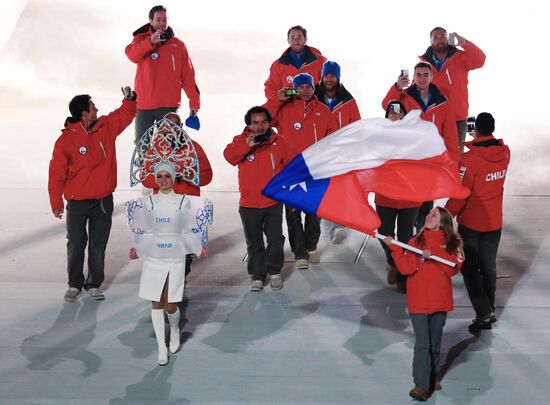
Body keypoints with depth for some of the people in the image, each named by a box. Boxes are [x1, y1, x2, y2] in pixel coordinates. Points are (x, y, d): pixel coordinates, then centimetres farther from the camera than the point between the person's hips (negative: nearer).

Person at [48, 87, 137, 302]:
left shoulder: (106, 127, 0)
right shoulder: (66, 140, -13)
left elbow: (125, 115, 16)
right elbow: (57, 173, -10)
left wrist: (129, 99, -4)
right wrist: (56, 202, -9)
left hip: (104, 200, 3)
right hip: (78, 203, -3)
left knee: (99, 245, 8)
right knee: (75, 245, 7)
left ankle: (94, 284, 20)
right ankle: (75, 284, 23)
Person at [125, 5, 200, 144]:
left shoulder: (178, 45, 10)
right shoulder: (142, 40, 8)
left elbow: (188, 76, 7)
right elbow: (132, 55, -15)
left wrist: (194, 101, -1)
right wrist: (151, 41, -30)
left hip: (169, 105, 0)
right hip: (144, 104, 0)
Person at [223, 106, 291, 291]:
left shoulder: (278, 141, 2)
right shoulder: (241, 141, -2)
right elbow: (228, 155, -23)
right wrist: (247, 145, -40)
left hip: (274, 202, 1)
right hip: (249, 204, 0)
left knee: (276, 239, 2)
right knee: (254, 243, 9)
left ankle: (275, 272, 21)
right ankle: (258, 275, 21)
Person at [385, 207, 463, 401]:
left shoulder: (452, 242, 3)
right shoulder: (416, 241, 3)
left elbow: (453, 268, -10)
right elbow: (406, 268, -9)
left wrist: (433, 255, -19)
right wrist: (394, 248, -17)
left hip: (440, 300, 1)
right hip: (418, 300, -1)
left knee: (435, 342, 15)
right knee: (422, 344, -8)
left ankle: (433, 378, 32)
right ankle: (421, 385, -9)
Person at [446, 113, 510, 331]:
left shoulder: (469, 159, -23)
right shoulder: (504, 153, -7)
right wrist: (478, 142, 20)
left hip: (471, 222, -5)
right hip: (494, 222, 5)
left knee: (469, 267, 6)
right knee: (489, 266, 18)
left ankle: (483, 313, -2)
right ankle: (490, 309, 28)